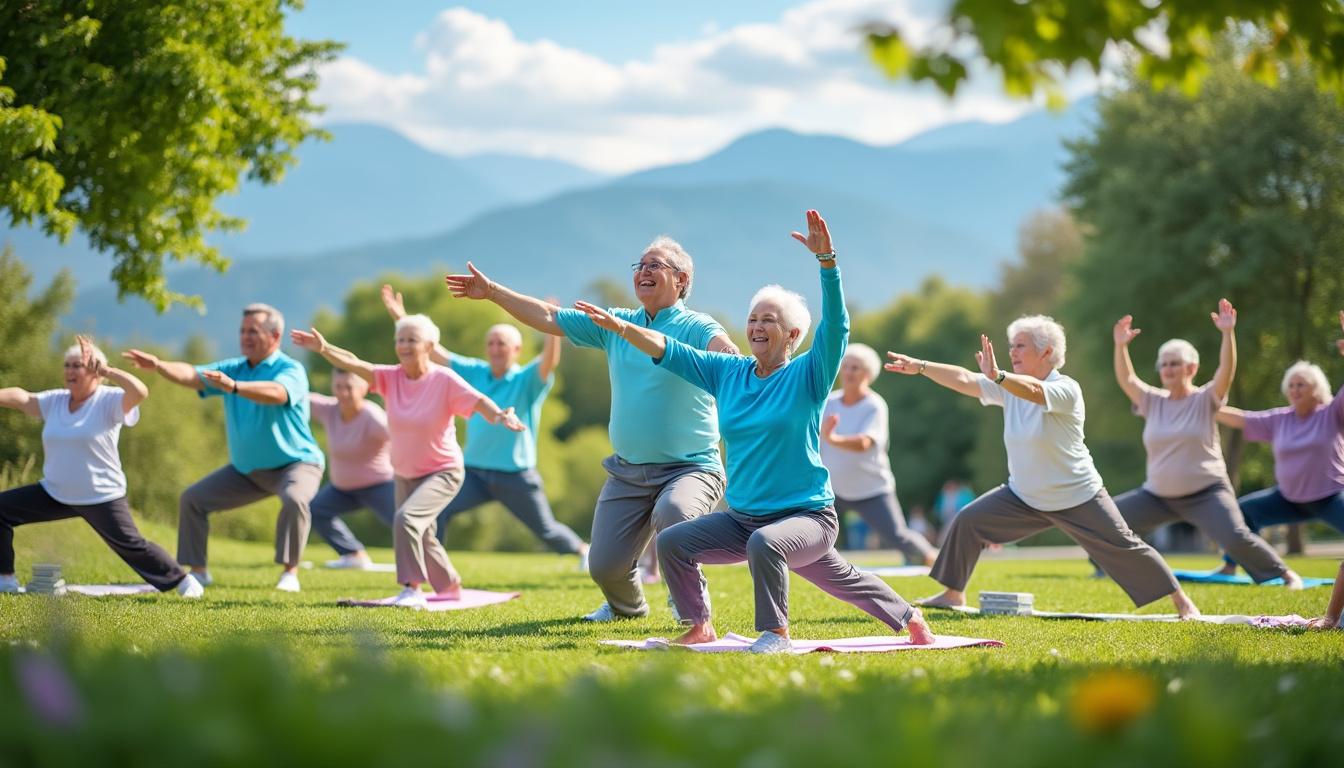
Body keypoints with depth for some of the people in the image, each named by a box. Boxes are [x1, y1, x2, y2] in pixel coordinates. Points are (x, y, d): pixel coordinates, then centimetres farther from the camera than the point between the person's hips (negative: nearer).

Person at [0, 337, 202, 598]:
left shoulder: (110, 401, -14)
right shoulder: (54, 401, 2)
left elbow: (140, 392, -32)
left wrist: (106, 370, -32)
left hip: (102, 497, -6)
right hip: (55, 493, 6)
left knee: (130, 545, -10)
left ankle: (183, 581, 10)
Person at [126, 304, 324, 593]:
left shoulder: (291, 370, -17)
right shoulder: (233, 369, 3)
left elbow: (277, 393, -40)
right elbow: (192, 375, -12)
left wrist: (234, 386, -55)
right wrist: (158, 365, -31)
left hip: (295, 463, -7)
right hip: (246, 468, 7)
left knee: (294, 499, -37)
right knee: (192, 499, 3)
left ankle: (290, 572, -26)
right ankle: (198, 571, 12)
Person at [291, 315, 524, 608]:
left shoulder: (445, 380, -19)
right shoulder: (390, 377, -9)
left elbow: (479, 402, -27)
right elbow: (354, 364, -23)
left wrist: (500, 417, -49)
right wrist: (323, 349, -39)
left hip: (442, 472, -6)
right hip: (405, 474, 6)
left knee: (406, 518, -29)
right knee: (422, 539, 18)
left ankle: (413, 589, -21)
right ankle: (451, 587, 42)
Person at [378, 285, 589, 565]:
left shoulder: (527, 380, -7)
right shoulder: (475, 373, 5)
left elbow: (549, 362, -27)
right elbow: (435, 352, 5)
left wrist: (552, 331, -47)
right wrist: (402, 319, -2)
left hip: (516, 475, -4)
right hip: (475, 471, 4)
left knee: (546, 530, 9)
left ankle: (583, 551, 37)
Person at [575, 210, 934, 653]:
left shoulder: (807, 376, -8)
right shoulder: (728, 373, 7)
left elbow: (835, 326, -22)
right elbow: (669, 351, 3)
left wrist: (826, 261, -33)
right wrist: (621, 327, -11)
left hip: (806, 515, -6)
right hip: (741, 517, 6)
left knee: (764, 543, -35)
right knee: (671, 543, -4)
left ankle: (776, 633, -17)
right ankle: (700, 628, 9)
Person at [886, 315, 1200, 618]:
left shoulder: (1066, 389, -21)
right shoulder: (1011, 387, -1)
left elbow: (1034, 391, -42)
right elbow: (963, 380, -5)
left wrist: (997, 376, -59)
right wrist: (919, 367, -14)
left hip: (1078, 499, -6)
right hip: (1024, 497, 6)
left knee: (1124, 549, -6)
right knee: (967, 522, -2)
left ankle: (1181, 601, 8)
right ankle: (953, 594, 12)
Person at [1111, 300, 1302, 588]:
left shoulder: (1205, 400, -6)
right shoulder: (1153, 402, 4)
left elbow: (1226, 370, -22)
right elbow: (1125, 379, -7)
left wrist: (1228, 334, -36)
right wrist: (1120, 346, -22)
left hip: (1206, 493, -5)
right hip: (1158, 495, 5)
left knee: (1236, 537, -25)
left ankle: (1284, 573, -5)